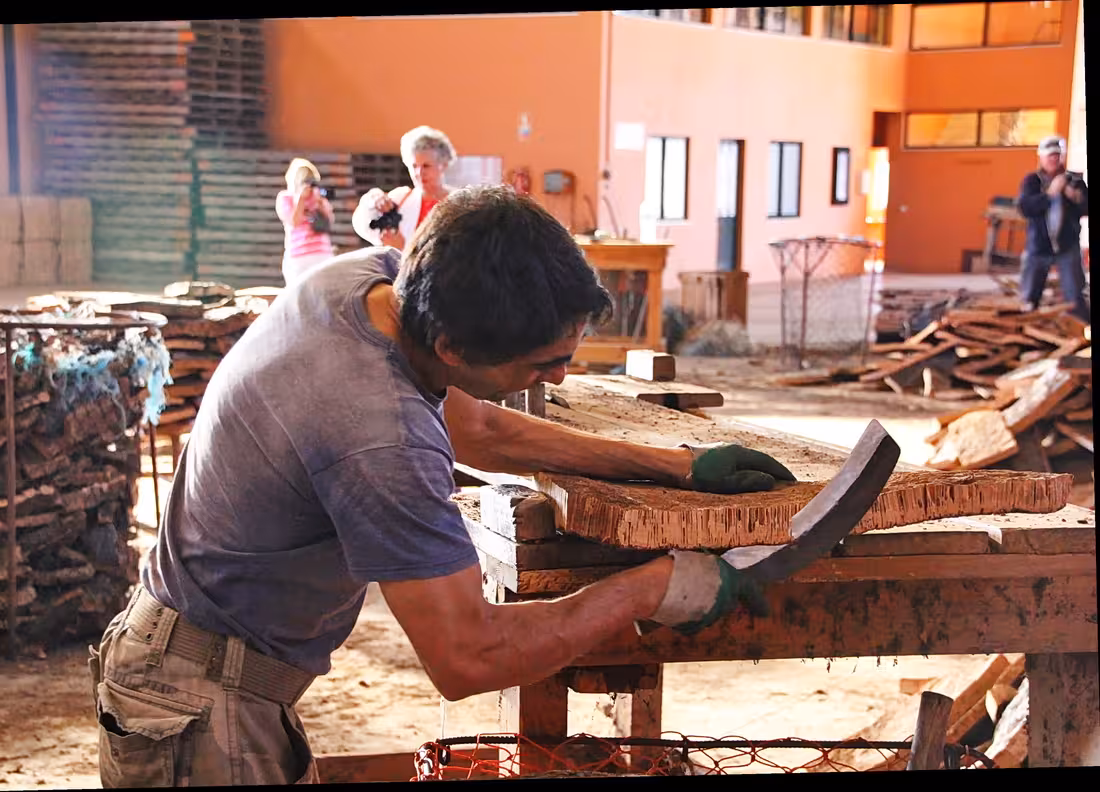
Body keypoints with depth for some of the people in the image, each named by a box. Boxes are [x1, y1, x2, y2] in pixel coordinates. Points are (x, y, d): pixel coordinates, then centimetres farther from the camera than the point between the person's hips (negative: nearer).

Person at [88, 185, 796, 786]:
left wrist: (673, 463, 6)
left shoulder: (371, 273, -5)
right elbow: (467, 658, -28)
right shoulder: (380, 438, -33)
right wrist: (653, 590, -18)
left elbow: (473, 427, 10)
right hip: (202, 705, -9)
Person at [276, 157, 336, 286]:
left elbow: (331, 221, 11)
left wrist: (320, 202, -1)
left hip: (324, 254, 3)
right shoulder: (285, 197, 6)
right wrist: (301, 198, -5)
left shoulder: (318, 196, 16)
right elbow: (293, 222, -8)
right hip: (298, 256, -3)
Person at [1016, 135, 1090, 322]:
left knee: (1075, 298, -5)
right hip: (1038, 246, 0)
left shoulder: (1074, 181, 2)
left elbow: (1086, 209, -2)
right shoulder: (1032, 180, -1)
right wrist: (1050, 193, -27)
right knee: (1030, 299, 8)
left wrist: (1078, 198, -22)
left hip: (1067, 247, 0)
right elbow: (1024, 207, -17)